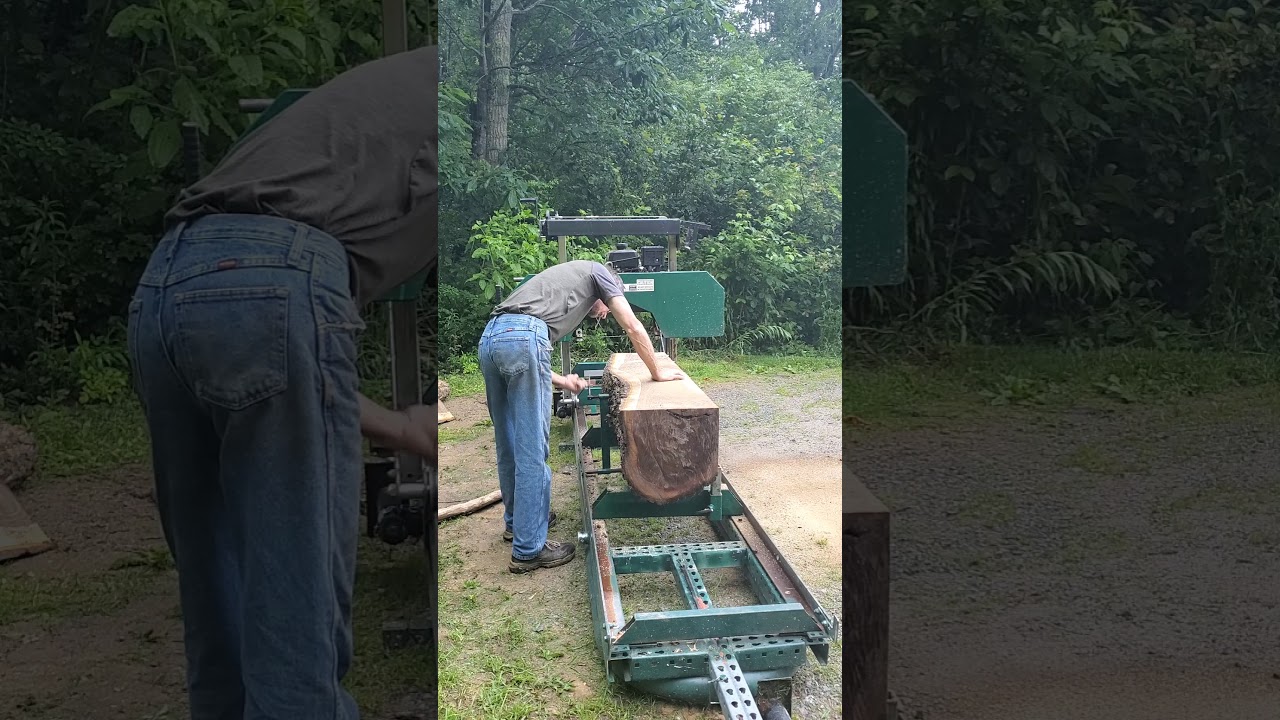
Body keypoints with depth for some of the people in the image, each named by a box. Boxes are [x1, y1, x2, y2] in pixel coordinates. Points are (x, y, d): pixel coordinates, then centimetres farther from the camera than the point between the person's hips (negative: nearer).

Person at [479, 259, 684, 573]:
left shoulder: (564, 280, 39)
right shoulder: (598, 272, 22)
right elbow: (633, 328, 14)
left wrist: (562, 381, 41)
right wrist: (657, 373, 26)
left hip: (489, 338, 8)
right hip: (523, 339, -8)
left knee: (509, 444, 22)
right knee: (532, 450, -2)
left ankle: (516, 520, 38)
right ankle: (528, 549, 3)